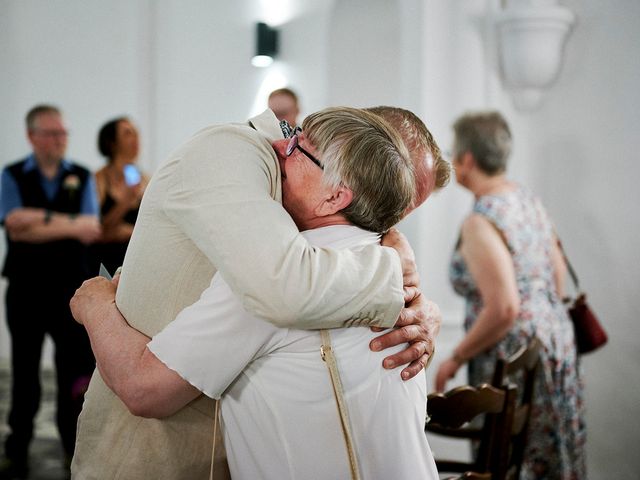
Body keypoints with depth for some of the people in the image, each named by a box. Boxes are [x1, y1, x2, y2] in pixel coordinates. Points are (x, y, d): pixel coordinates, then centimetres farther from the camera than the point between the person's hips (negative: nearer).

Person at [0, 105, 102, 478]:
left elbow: (91, 232, -7)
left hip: (71, 288, 0)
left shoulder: (82, 177, 7)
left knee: (75, 370, 1)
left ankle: (75, 448, 13)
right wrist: (69, 224, -15)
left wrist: (40, 219, -15)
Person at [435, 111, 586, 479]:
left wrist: (456, 359, -14)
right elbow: (558, 272, 14)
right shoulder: (529, 200, 5)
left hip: (513, 359, -9)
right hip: (557, 339, 9)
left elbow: (502, 309, -24)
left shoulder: (481, 222, -20)